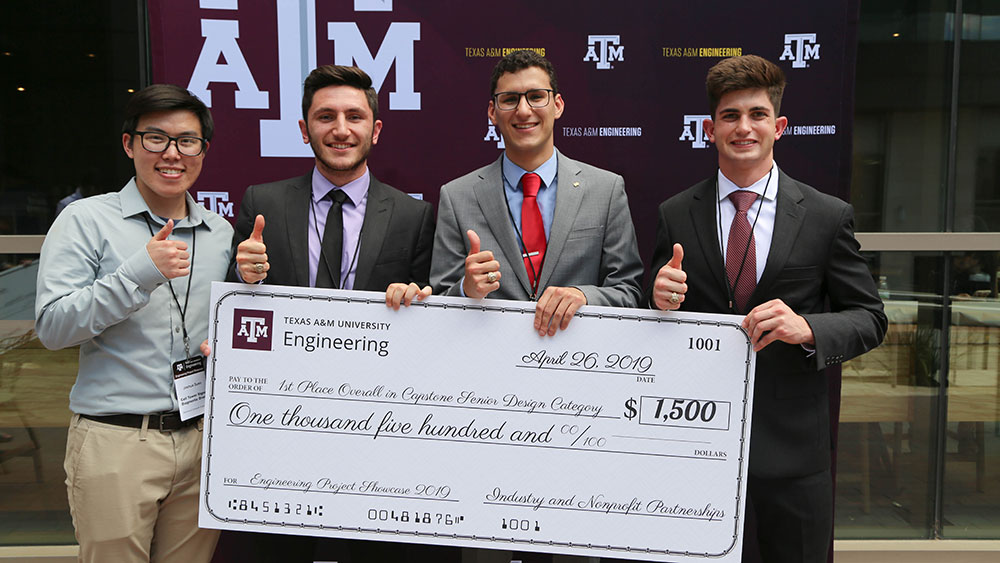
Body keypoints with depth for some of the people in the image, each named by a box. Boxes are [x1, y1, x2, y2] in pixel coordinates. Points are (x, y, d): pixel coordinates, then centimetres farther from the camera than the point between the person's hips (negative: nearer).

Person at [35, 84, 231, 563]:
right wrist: (140, 273, -20)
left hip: (201, 441, 4)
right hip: (114, 444, -3)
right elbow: (52, 327, -11)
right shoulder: (86, 220, -2)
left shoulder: (222, 232, 11)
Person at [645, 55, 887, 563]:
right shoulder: (675, 216, 1)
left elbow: (869, 319, 0)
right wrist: (661, 299, -17)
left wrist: (807, 328, -19)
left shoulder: (828, 217, -1)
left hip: (792, 442, 0)